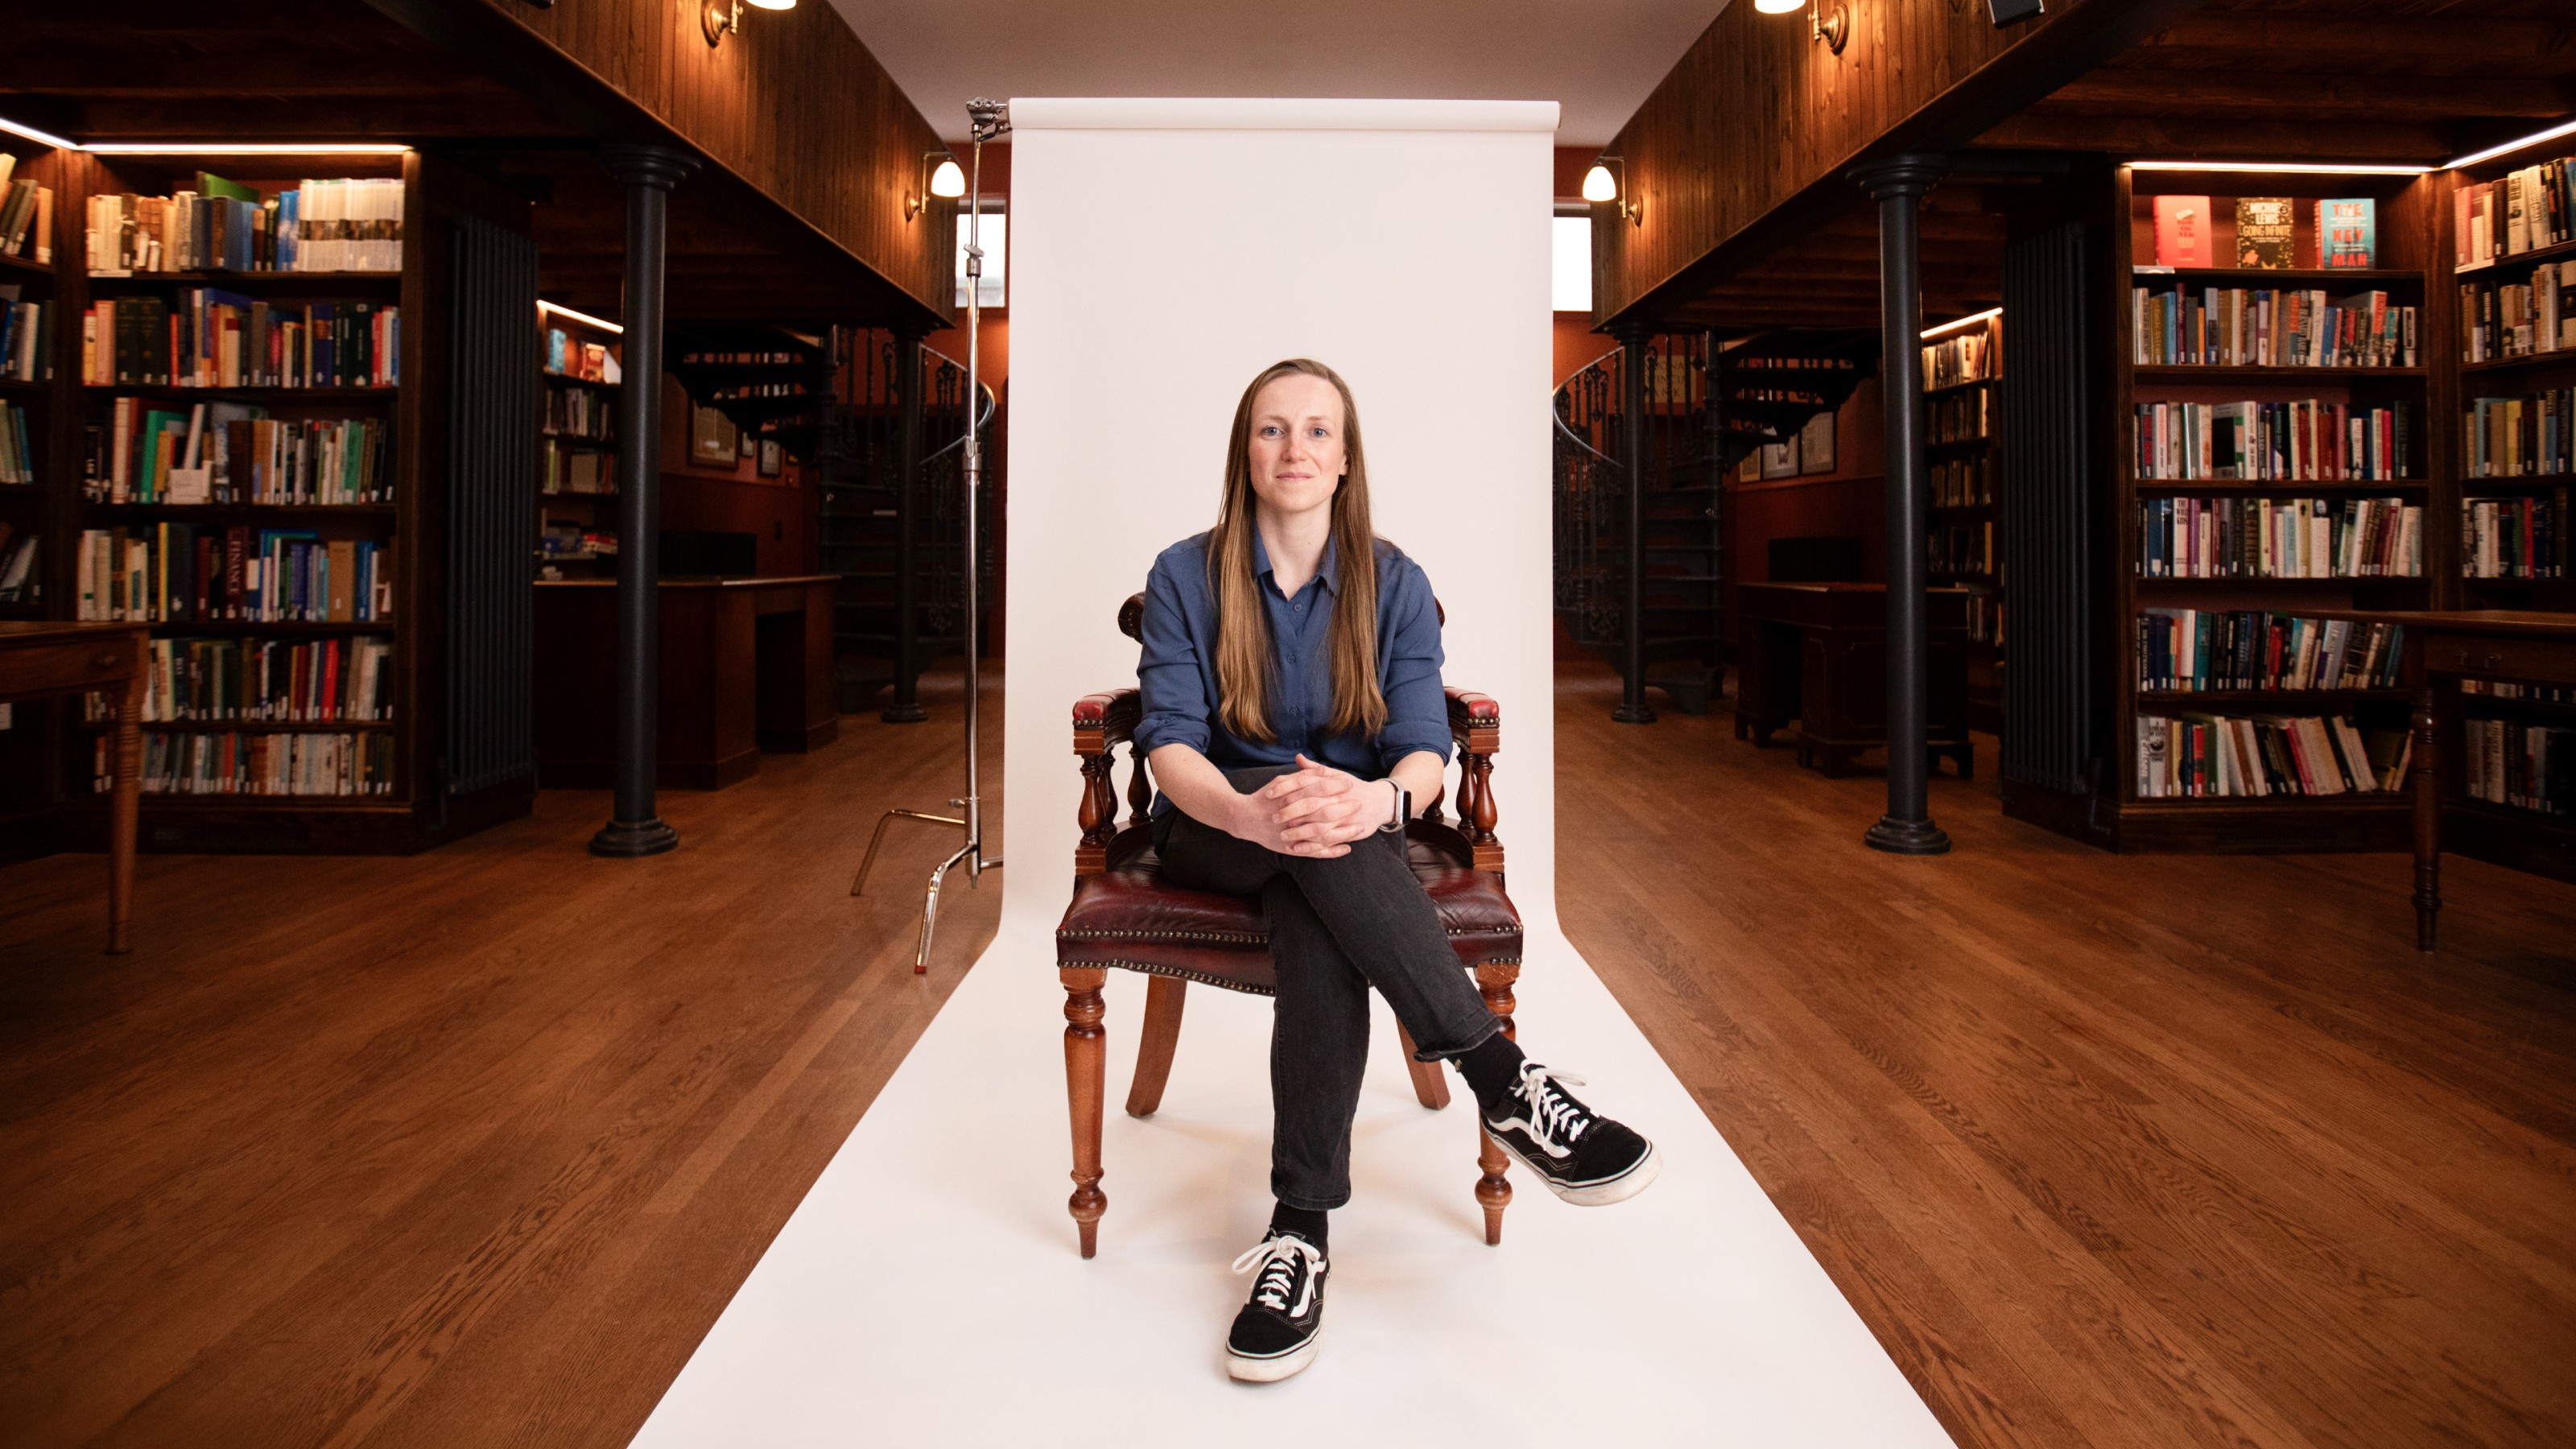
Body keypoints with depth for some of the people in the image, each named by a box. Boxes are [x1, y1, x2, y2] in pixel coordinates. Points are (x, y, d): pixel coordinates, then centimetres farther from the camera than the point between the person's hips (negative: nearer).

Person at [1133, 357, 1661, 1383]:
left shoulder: (1394, 585, 1)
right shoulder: (1185, 577, -1)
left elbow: (1423, 750, -9)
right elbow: (1170, 743, -13)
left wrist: (1377, 800, -36)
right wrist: (1254, 811, -36)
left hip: (1352, 835, 1)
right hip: (1212, 832, 0)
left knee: (1317, 908, -36)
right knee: (1305, 833, -36)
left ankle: (1302, 1225, -36)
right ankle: (1498, 1077, -38)